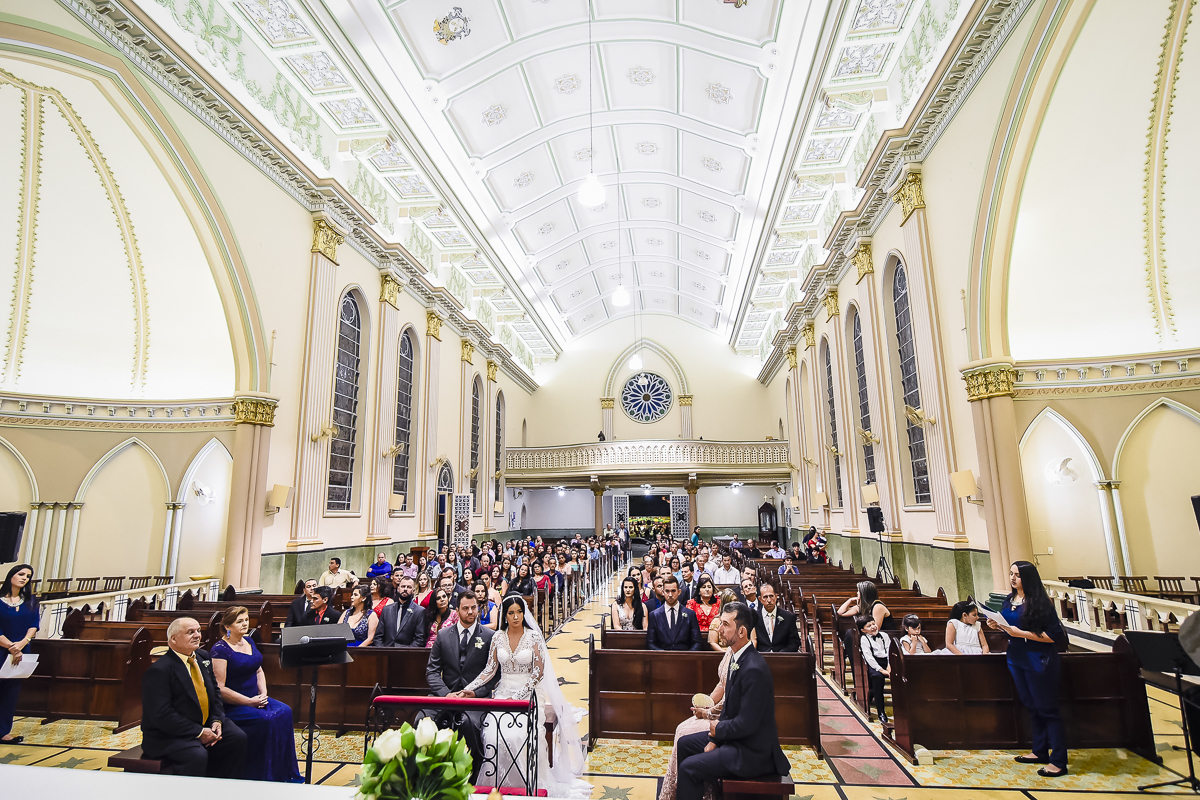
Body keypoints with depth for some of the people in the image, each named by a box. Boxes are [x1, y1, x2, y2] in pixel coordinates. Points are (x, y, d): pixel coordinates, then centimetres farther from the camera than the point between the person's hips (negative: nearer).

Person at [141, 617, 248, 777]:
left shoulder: (203, 657, 7)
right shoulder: (158, 671, -18)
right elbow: (162, 715, -21)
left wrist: (217, 720, -3)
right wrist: (199, 733, -21)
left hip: (206, 725, 8)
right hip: (169, 735, -7)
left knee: (237, 738, -10)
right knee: (197, 756, -32)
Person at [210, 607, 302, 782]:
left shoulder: (249, 642, 11)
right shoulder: (220, 649, -13)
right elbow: (219, 689, -18)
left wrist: (263, 693, 1)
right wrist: (249, 702, -18)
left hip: (255, 699, 7)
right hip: (232, 706, -7)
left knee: (284, 712, -14)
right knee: (266, 720, -27)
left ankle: (285, 775, -5)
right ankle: (263, 777, -11)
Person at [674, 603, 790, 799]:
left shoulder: (754, 669, -29)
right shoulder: (737, 658, 1)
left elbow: (746, 724, -26)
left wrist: (718, 729, -9)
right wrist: (714, 739, 2)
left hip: (752, 752, -9)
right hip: (732, 736, 9)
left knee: (688, 767, -13)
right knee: (684, 744, 14)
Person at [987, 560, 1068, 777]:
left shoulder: (1039, 602, -17)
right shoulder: (1009, 599, 6)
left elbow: (1054, 635, -20)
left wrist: (1021, 633, -25)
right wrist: (997, 625, -3)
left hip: (1038, 661, -8)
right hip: (1016, 659, 8)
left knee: (1046, 709, 1)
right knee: (1030, 706, 17)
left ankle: (1058, 761, 11)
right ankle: (1040, 751, 31)